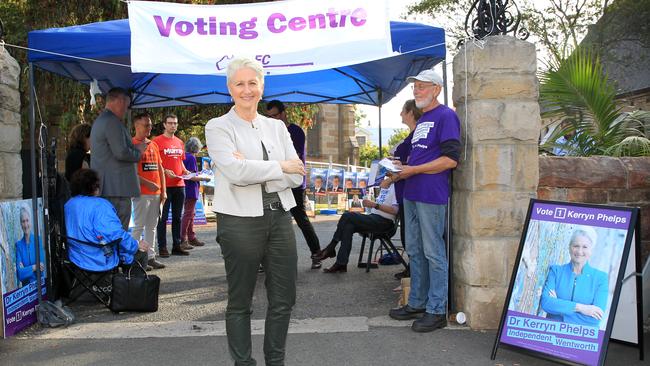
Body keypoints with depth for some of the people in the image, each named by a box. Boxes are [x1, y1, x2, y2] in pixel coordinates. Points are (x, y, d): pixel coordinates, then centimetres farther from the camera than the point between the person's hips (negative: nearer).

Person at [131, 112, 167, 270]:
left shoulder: (153, 145, 16)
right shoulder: (132, 144, -5)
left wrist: (163, 190, 11)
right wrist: (147, 183, -17)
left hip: (156, 193, 7)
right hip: (141, 193, -7)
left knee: (152, 226, 10)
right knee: (139, 226, -3)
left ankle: (150, 257, 16)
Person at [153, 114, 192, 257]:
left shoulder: (180, 142, 16)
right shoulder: (157, 141, -4)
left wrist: (184, 170, 6)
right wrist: (165, 171, -19)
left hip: (179, 184, 6)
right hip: (165, 185, -6)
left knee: (177, 217, 11)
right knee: (163, 217, -1)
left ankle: (177, 246, 17)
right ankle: (162, 247, 4)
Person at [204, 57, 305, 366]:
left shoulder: (276, 127, 11)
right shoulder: (218, 127, -2)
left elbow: (297, 176, 1)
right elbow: (235, 171, -19)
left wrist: (252, 171, -12)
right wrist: (280, 167, -11)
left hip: (279, 217, 5)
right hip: (241, 221, -4)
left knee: (283, 300, 11)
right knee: (240, 302, 9)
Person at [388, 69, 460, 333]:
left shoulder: (445, 116, -9)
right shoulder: (422, 120, 20)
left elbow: (451, 159, -18)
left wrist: (413, 170, -17)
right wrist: (402, 167, 11)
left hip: (431, 196, -9)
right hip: (411, 194, 10)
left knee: (433, 253, -3)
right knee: (414, 251, 14)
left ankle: (436, 311, 6)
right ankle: (416, 304, 25)